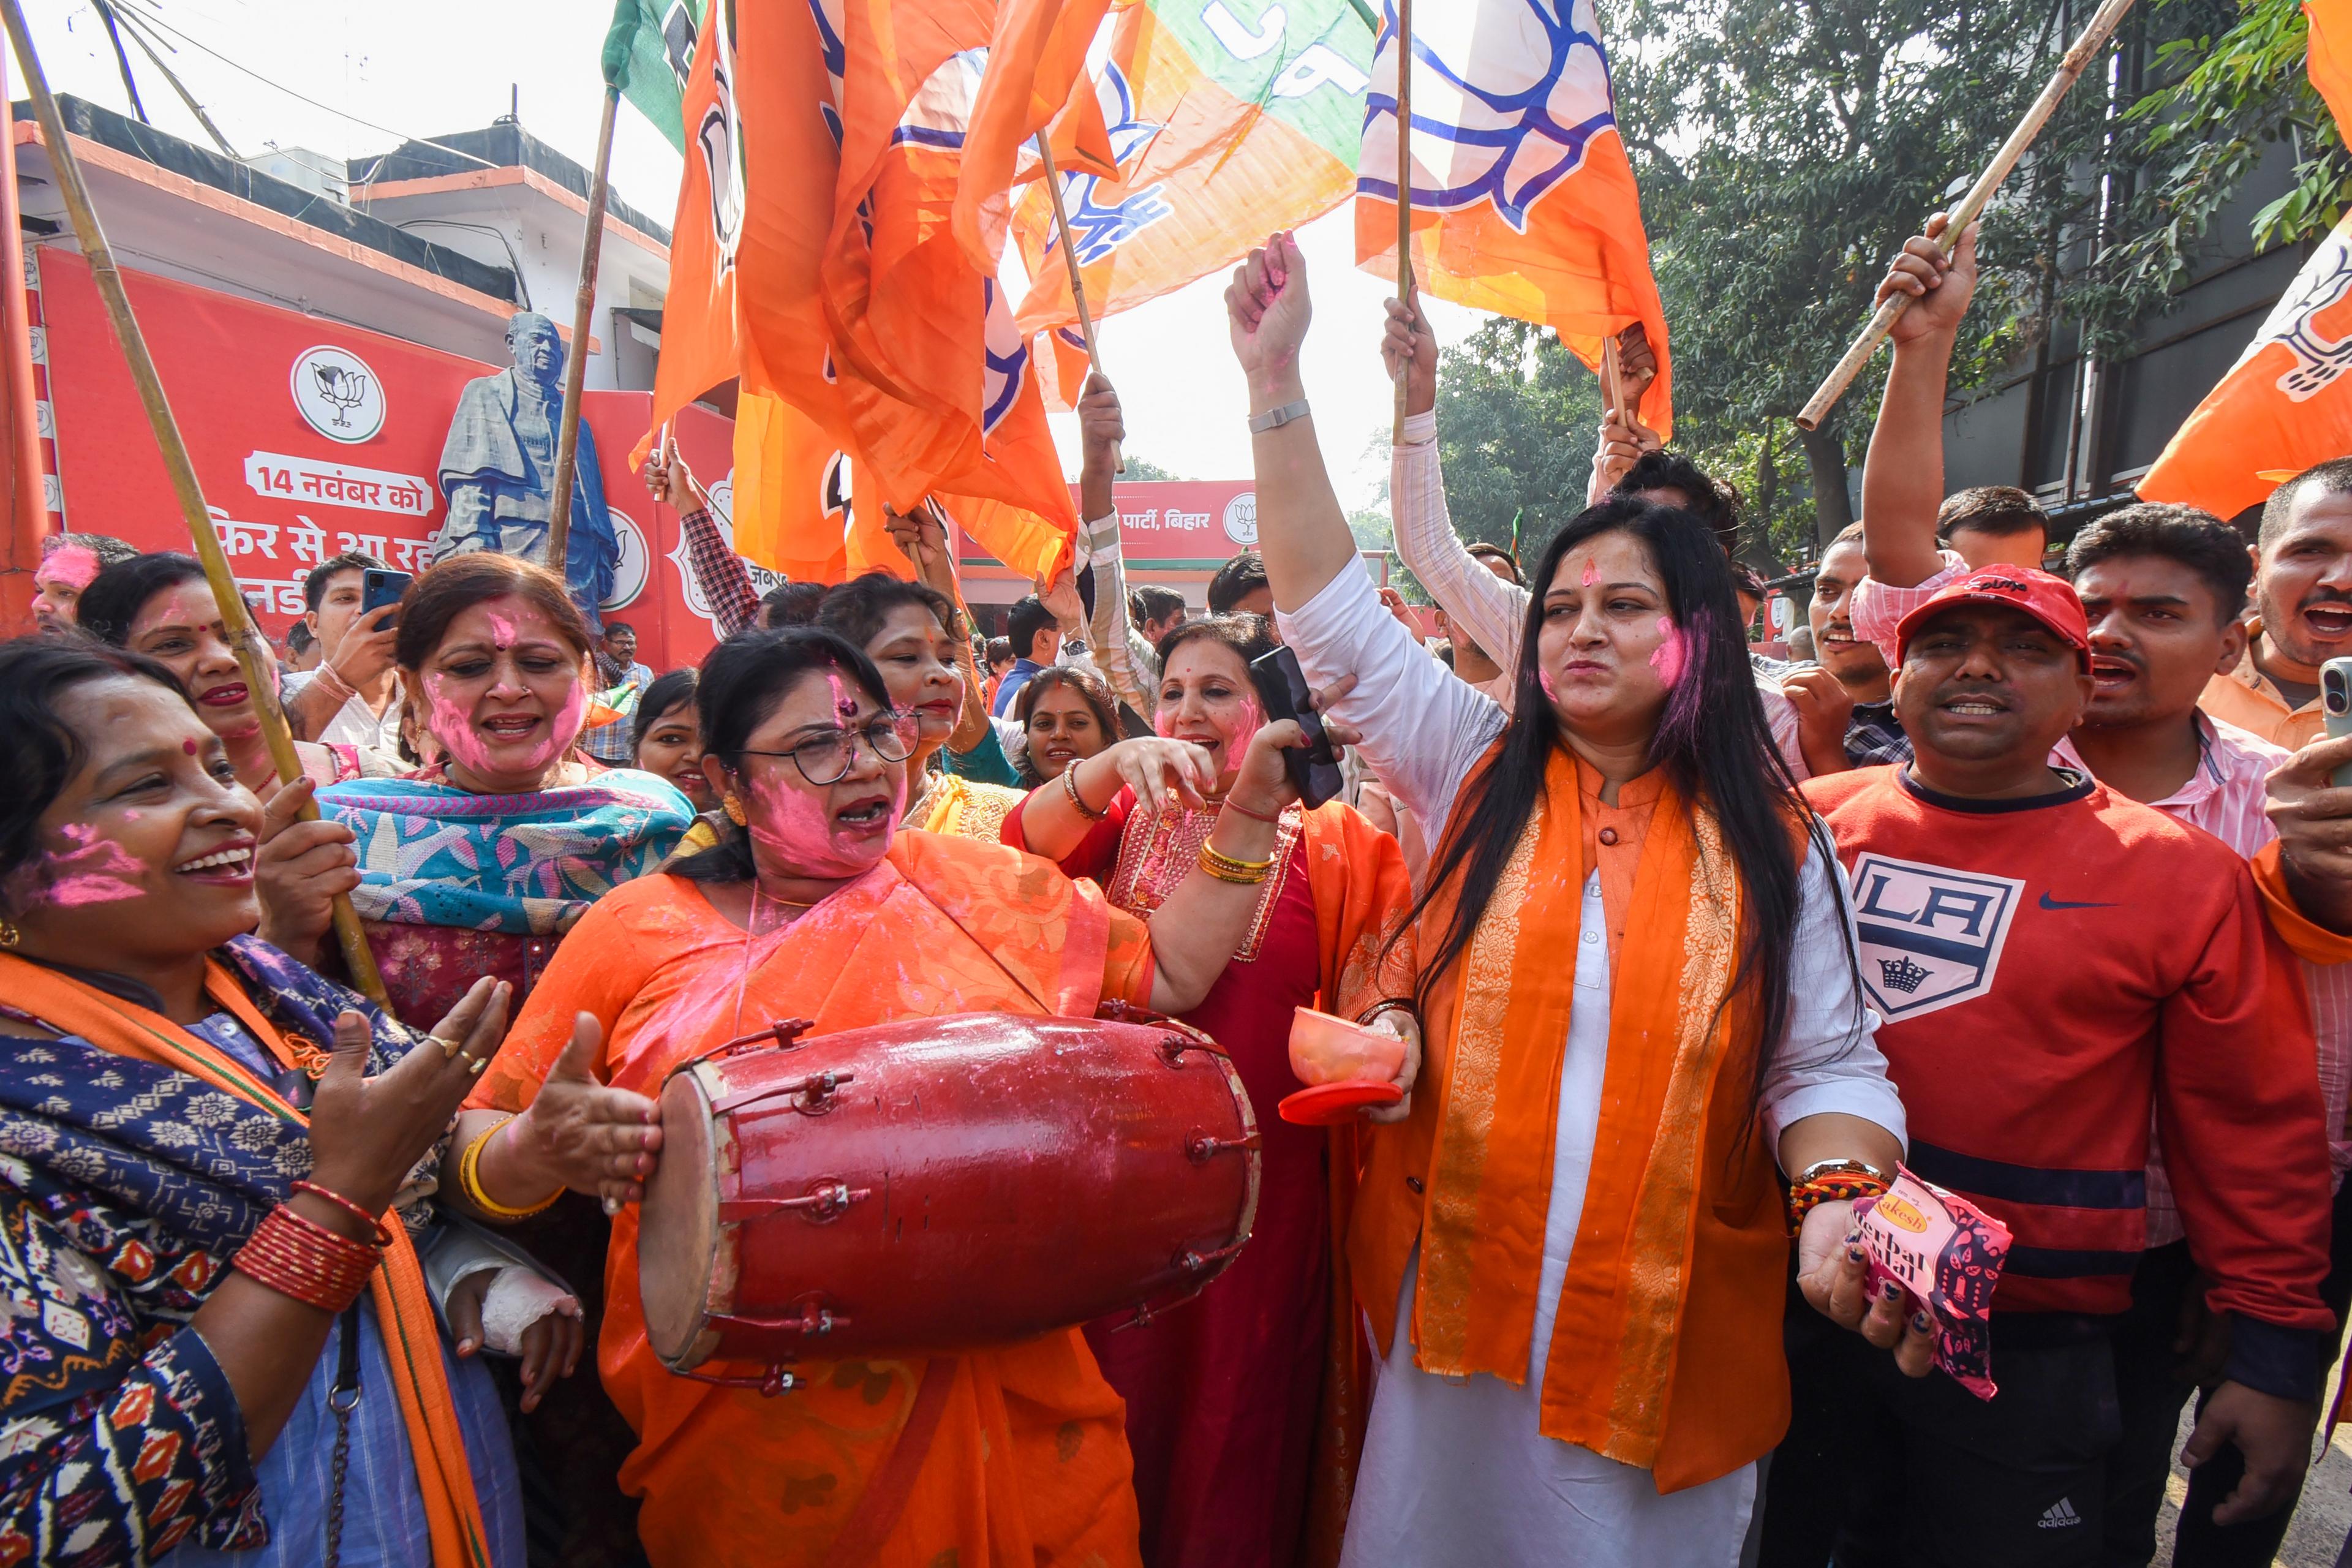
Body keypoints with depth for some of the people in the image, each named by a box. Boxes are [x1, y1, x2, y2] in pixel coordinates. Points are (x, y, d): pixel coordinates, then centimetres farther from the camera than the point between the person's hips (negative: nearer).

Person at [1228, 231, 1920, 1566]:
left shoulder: (1772, 843, 0)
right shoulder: (1476, 775, 1)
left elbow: (1829, 1068, 1)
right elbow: (1331, 607, -5)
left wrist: (1838, 1202, -20)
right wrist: (1277, 375, -9)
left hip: (1670, 1330, 0)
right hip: (1455, 1302, 1)